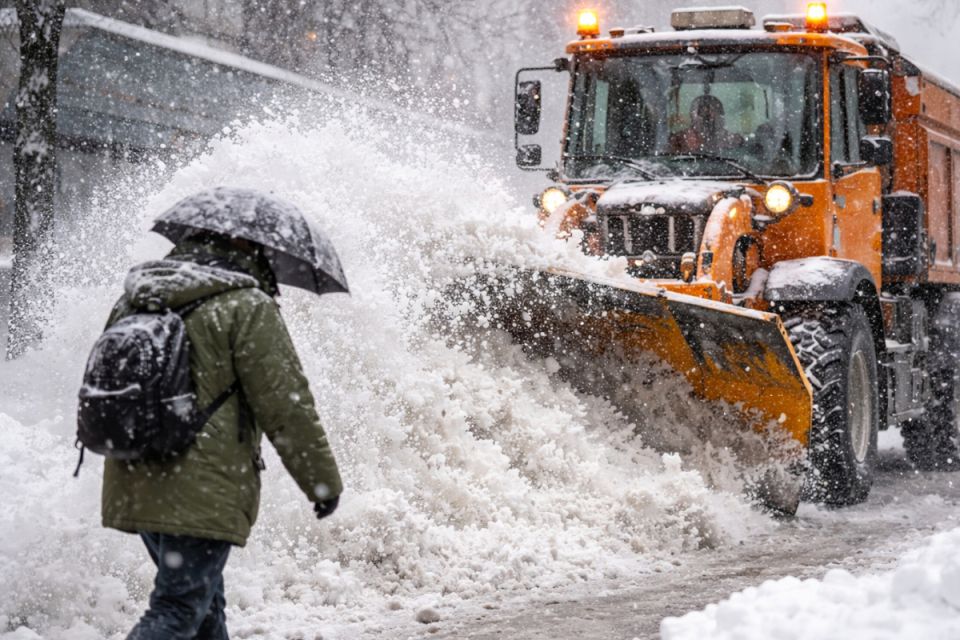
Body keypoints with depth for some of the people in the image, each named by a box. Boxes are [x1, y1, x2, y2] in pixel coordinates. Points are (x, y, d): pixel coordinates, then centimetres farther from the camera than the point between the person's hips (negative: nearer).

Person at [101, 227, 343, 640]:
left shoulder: (131, 304, 13)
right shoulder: (247, 309, -9)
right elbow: (286, 407, -10)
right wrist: (323, 481, -1)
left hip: (131, 490, 8)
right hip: (202, 493, -8)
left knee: (206, 604, 21)